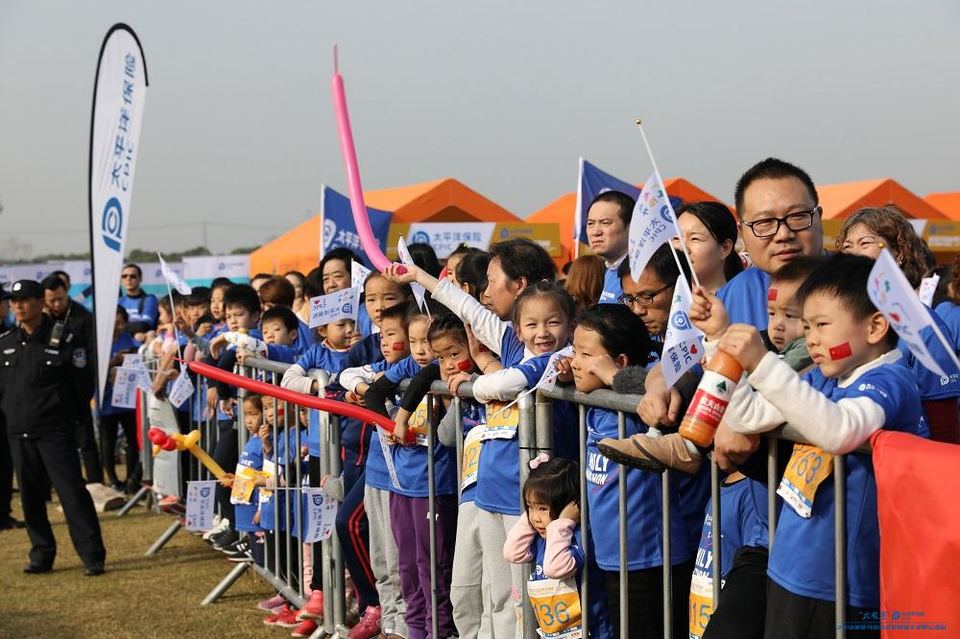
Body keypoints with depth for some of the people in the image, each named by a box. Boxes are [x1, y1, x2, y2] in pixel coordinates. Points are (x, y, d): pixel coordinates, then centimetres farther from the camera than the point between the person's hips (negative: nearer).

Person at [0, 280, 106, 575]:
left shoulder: (63, 339, -4)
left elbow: (82, 384, -2)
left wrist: (65, 414, 0)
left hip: (55, 432, -5)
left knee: (72, 492, -8)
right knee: (30, 496, 9)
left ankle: (92, 557, -5)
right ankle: (42, 554, 20)